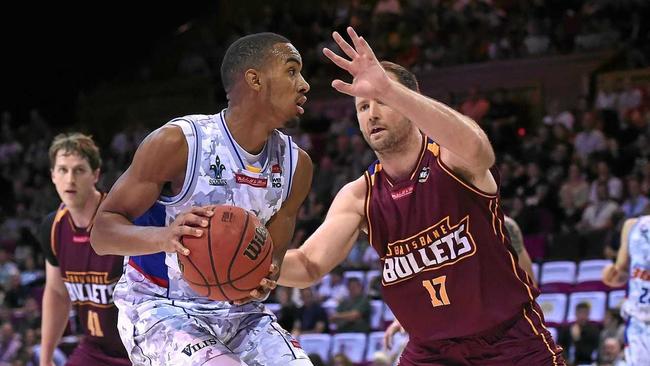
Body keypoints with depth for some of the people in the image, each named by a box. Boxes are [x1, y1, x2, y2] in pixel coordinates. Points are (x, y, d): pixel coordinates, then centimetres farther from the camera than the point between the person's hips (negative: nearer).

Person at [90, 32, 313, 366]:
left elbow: (272, 255, 8)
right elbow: (102, 232, -17)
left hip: (237, 309, 6)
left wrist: (262, 281, -17)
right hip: (160, 309, -6)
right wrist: (164, 237, -38)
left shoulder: (296, 165, -1)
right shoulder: (178, 143, -19)